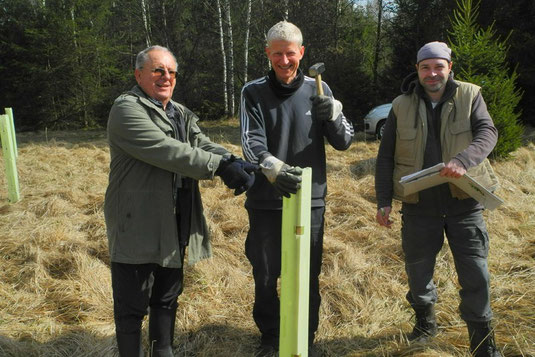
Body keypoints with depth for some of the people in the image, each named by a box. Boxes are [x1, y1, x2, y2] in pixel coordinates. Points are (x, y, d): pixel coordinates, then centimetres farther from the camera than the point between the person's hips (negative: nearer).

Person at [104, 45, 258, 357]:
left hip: (175, 228, 8)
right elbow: (165, 150, -26)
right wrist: (220, 167, -30)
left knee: (167, 299, 20)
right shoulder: (127, 109, -11)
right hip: (138, 227, -7)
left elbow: (204, 145, 0)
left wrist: (234, 162, -22)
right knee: (132, 306, 6)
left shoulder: (181, 114, 15)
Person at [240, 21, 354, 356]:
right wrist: (272, 167, -36)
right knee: (265, 276, 12)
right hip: (265, 202, 0)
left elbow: (344, 142, 0)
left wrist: (333, 115, -21)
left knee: (308, 276, 11)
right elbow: (251, 141, -15)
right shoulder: (254, 92, -3)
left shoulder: (317, 90, 1)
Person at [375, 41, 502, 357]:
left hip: (464, 202, -1)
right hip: (419, 204, 1)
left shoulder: (470, 96, 2)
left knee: (475, 272, 2)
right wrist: (384, 201, 1)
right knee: (418, 269, 12)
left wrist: (463, 160, -34)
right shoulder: (402, 106, 4)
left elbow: (487, 133, -13)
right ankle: (425, 321, 38)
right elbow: (386, 157, 6)